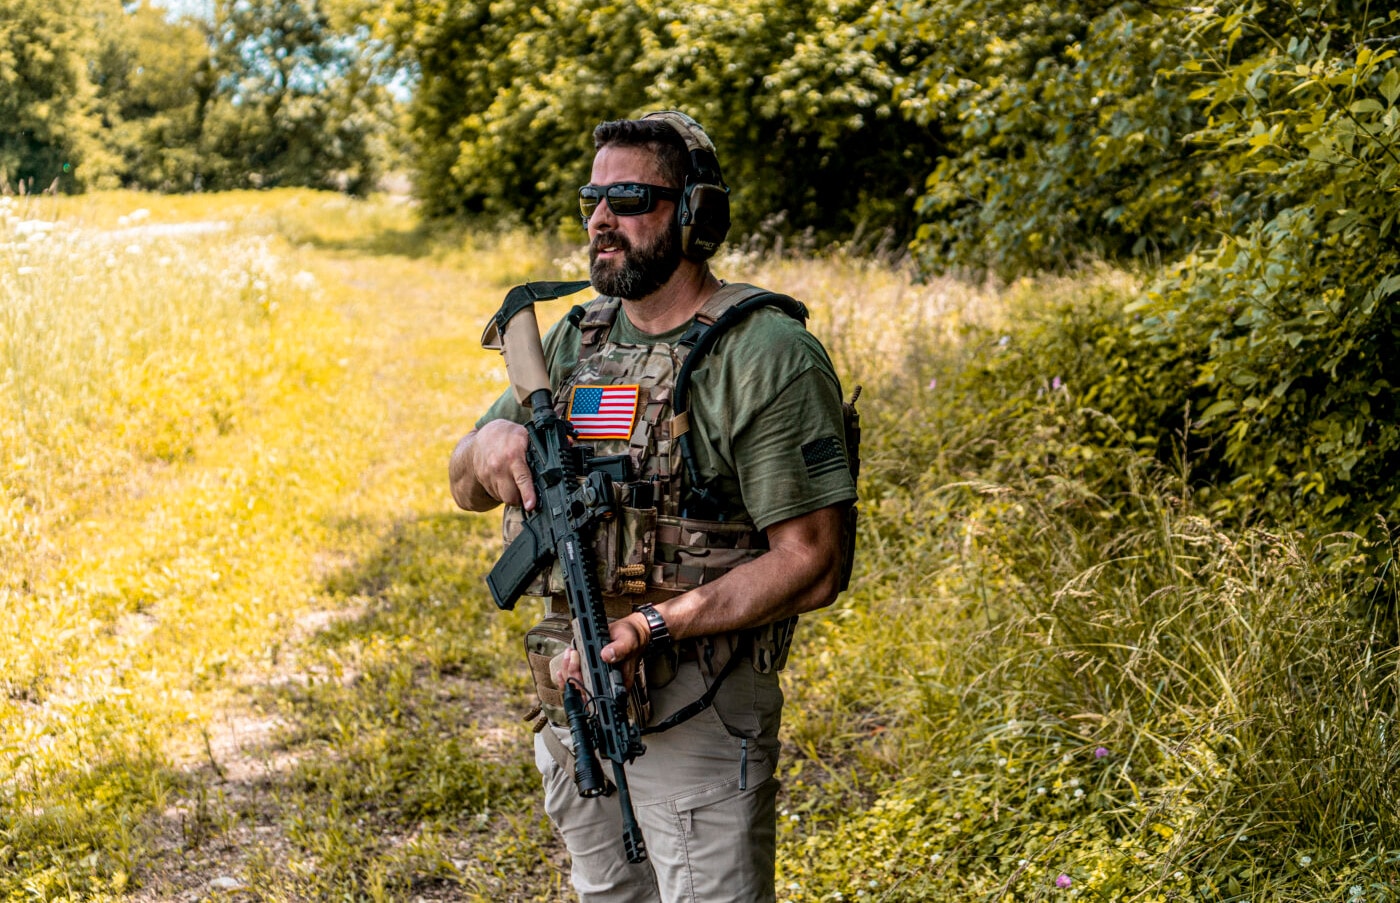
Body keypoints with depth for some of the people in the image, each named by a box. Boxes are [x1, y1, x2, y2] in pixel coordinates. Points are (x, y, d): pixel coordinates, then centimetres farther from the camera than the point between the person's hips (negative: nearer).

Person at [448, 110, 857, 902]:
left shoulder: (768, 356, -14)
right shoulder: (573, 342, 8)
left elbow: (812, 566, -17)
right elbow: (467, 489, 16)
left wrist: (652, 629, -25)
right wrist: (489, 445, -8)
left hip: (700, 713, -7)